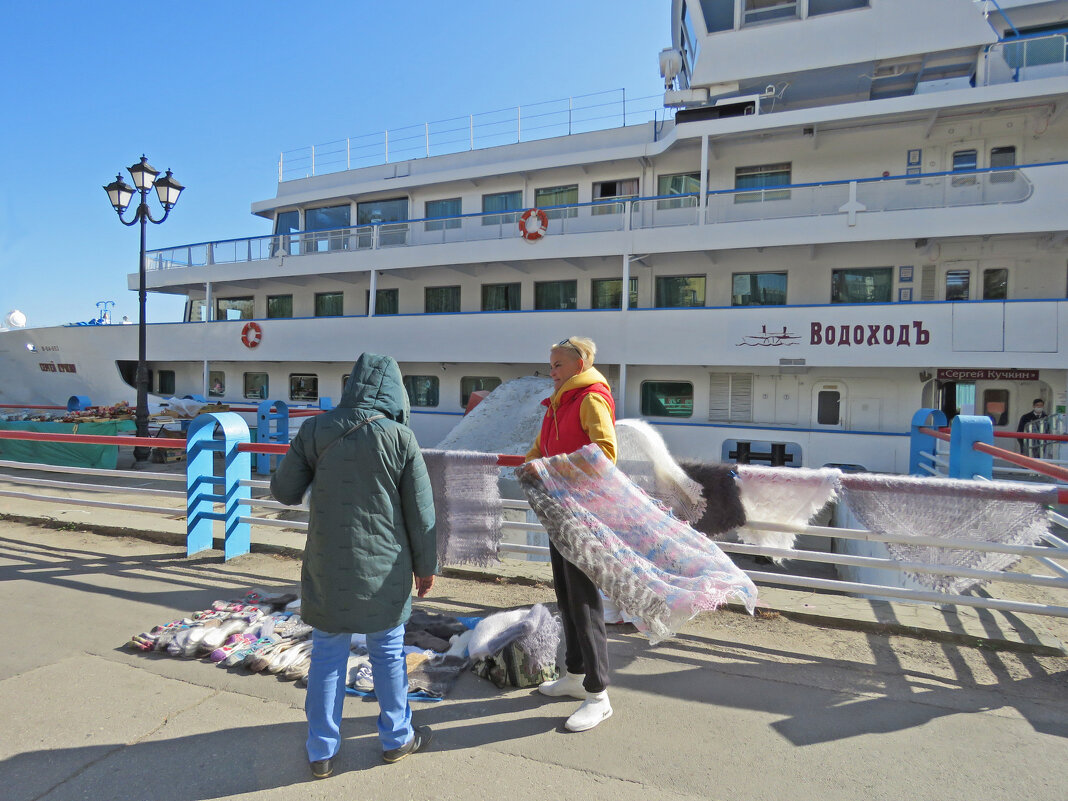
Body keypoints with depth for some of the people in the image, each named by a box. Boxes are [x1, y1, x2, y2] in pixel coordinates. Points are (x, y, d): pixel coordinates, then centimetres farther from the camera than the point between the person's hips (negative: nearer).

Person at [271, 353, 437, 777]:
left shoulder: (315, 430, -7)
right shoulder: (400, 437, -12)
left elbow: (284, 491, 2)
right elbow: (421, 511, -7)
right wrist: (425, 566, 5)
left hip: (327, 567, 2)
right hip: (384, 568, -1)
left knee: (327, 654, 15)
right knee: (388, 651, 15)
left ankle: (322, 752, 29)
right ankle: (397, 738, 33)